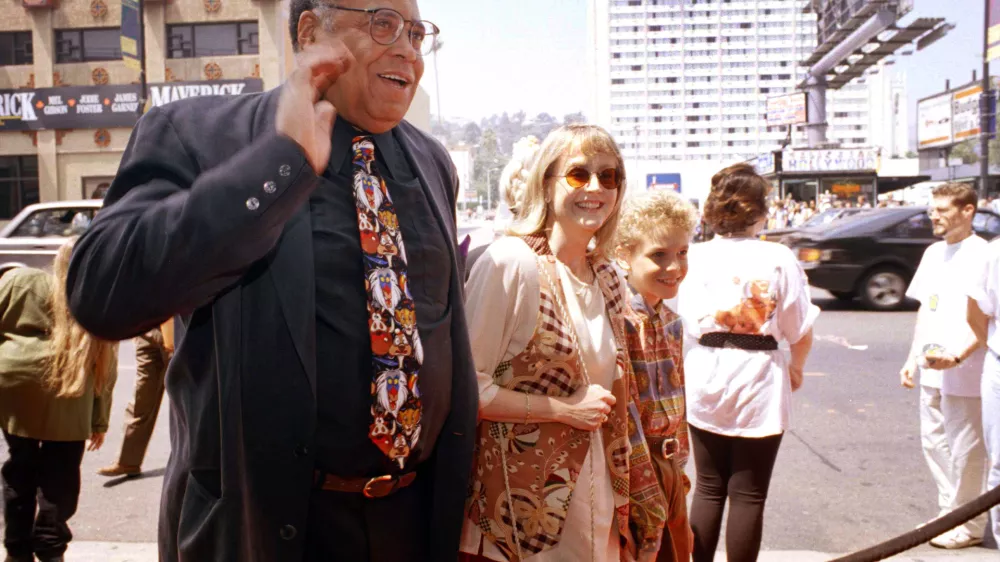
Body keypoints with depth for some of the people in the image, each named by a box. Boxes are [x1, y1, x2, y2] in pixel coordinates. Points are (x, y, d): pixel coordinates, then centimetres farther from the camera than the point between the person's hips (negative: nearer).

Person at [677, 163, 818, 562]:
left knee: (709, 490, 16)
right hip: (759, 384, -2)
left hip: (705, 382, 2)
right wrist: (796, 368, 15)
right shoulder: (779, 258, -6)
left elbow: (688, 323, -9)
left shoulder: (697, 256, -3)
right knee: (748, 496, 8)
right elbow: (801, 333, -4)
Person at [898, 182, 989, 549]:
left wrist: (957, 356, -25)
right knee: (935, 444, 15)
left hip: (965, 373, -7)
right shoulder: (933, 253, 11)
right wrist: (913, 358, 14)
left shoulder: (982, 255, -12)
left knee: (965, 450, 3)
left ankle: (968, 526, 17)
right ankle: (948, 515, 29)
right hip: (931, 370, 8)